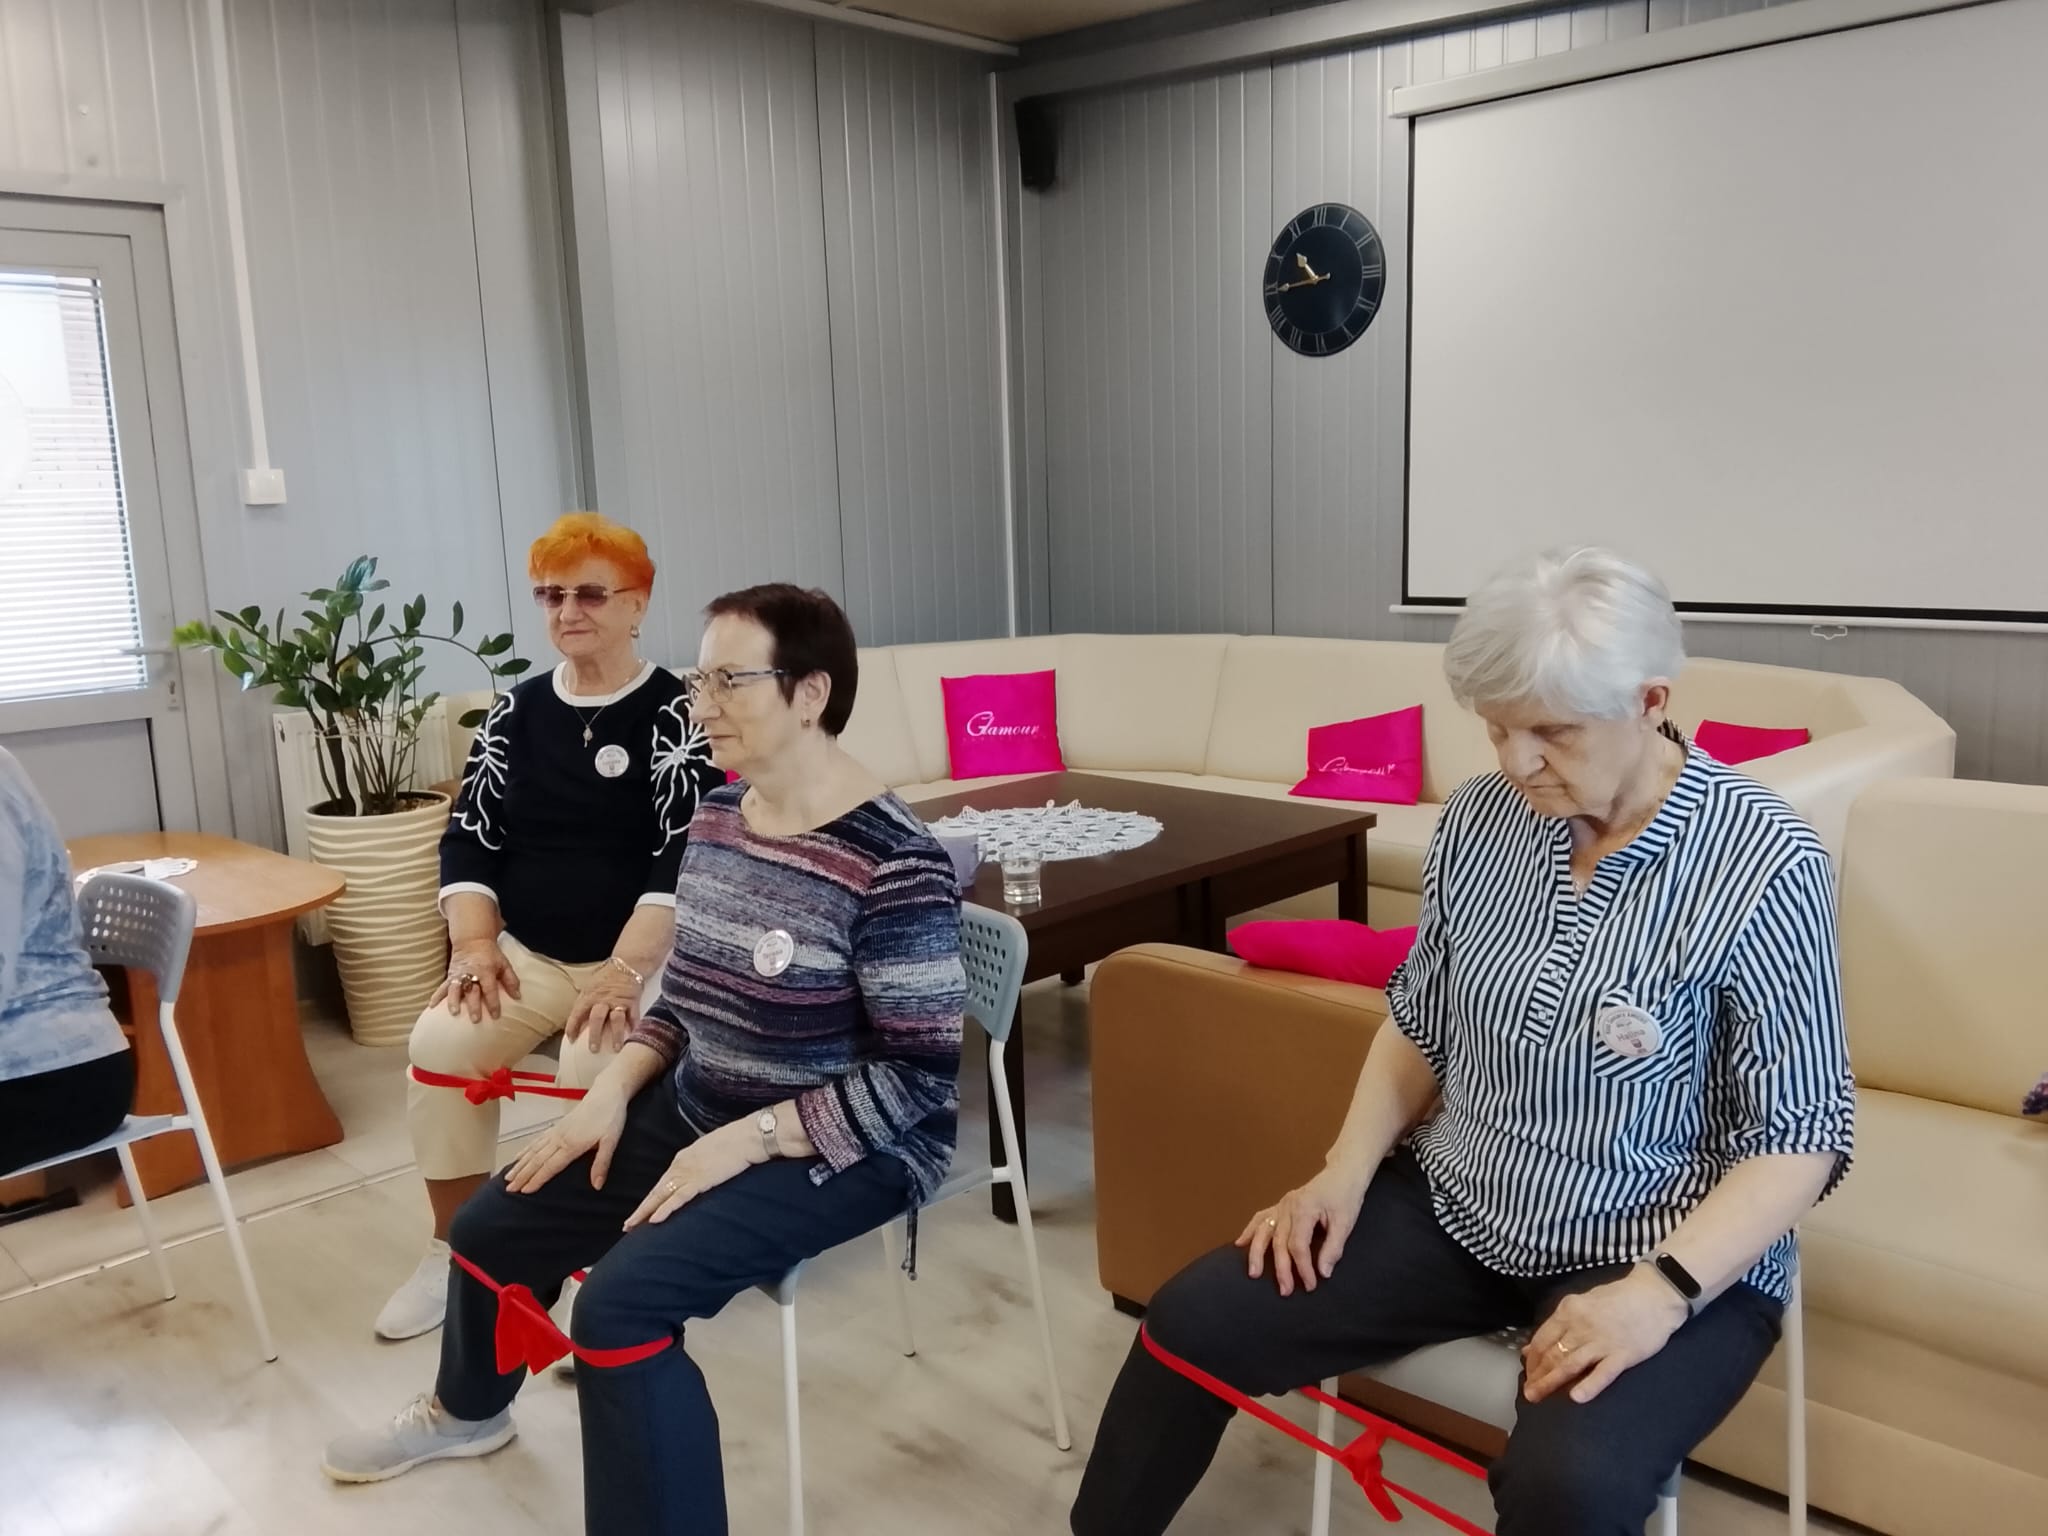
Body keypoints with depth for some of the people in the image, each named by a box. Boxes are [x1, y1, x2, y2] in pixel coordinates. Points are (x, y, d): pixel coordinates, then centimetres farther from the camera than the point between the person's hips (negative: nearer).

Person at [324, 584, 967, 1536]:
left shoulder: (894, 865, -25)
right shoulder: (717, 817, 1)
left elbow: (917, 1078, -23)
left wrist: (745, 1140, -25)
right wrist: (614, 1089, -2)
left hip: (839, 1151, -8)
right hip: (697, 1113, 8)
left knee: (621, 1304, -25)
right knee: (492, 1226, 14)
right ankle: (469, 1409, 46)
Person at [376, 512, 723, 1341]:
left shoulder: (675, 713, -6)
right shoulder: (516, 710, 10)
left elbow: (685, 861, -15)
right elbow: (469, 838, 8)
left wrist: (624, 972, -26)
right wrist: (474, 942, -8)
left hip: (640, 960, -4)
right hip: (525, 954, 5)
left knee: (593, 1068, -30)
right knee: (440, 1044, -20)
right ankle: (454, 1250, 1)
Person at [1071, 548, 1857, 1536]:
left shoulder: (1762, 865, -17)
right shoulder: (1478, 822, -3)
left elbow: (1799, 1138, -15)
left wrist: (1660, 1291, -26)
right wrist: (1345, 1171, -3)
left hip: (1667, 1257, -4)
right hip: (1451, 1210, 5)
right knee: (1191, 1322, -5)